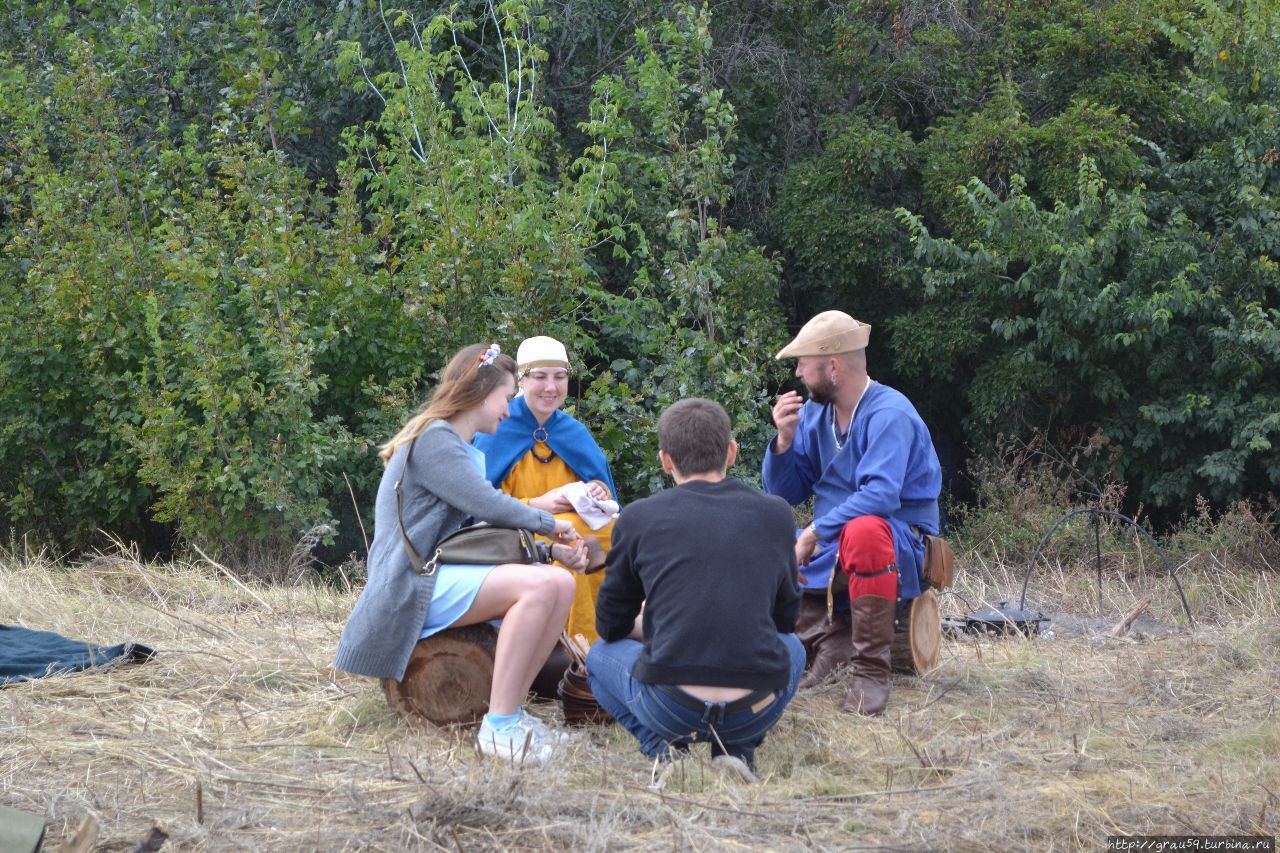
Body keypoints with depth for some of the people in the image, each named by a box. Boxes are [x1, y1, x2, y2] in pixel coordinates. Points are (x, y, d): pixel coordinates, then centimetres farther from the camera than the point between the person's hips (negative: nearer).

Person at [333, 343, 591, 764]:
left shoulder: (470, 453, 24)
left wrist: (553, 550, 7)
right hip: (413, 587, -10)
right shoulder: (433, 440, -9)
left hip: (446, 578, 10)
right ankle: (499, 727, -30)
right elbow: (489, 506, -17)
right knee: (539, 585, -27)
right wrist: (548, 523, -1)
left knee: (561, 583, -4)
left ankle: (511, 709, -8)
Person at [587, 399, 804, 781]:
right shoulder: (775, 514, 8)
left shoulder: (638, 517, 3)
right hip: (753, 714, 1)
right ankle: (736, 748, 11)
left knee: (602, 655, 30)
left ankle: (664, 746, 5)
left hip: (671, 708, -1)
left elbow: (611, 626, 15)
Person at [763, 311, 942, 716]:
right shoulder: (814, 412, 8)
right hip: (829, 544, 8)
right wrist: (785, 440, -7)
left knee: (863, 530, -42)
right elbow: (783, 494, 10)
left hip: (899, 543, -8)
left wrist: (814, 533, -31)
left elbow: (881, 495, -30)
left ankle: (871, 671, -34)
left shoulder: (889, 414, -16)